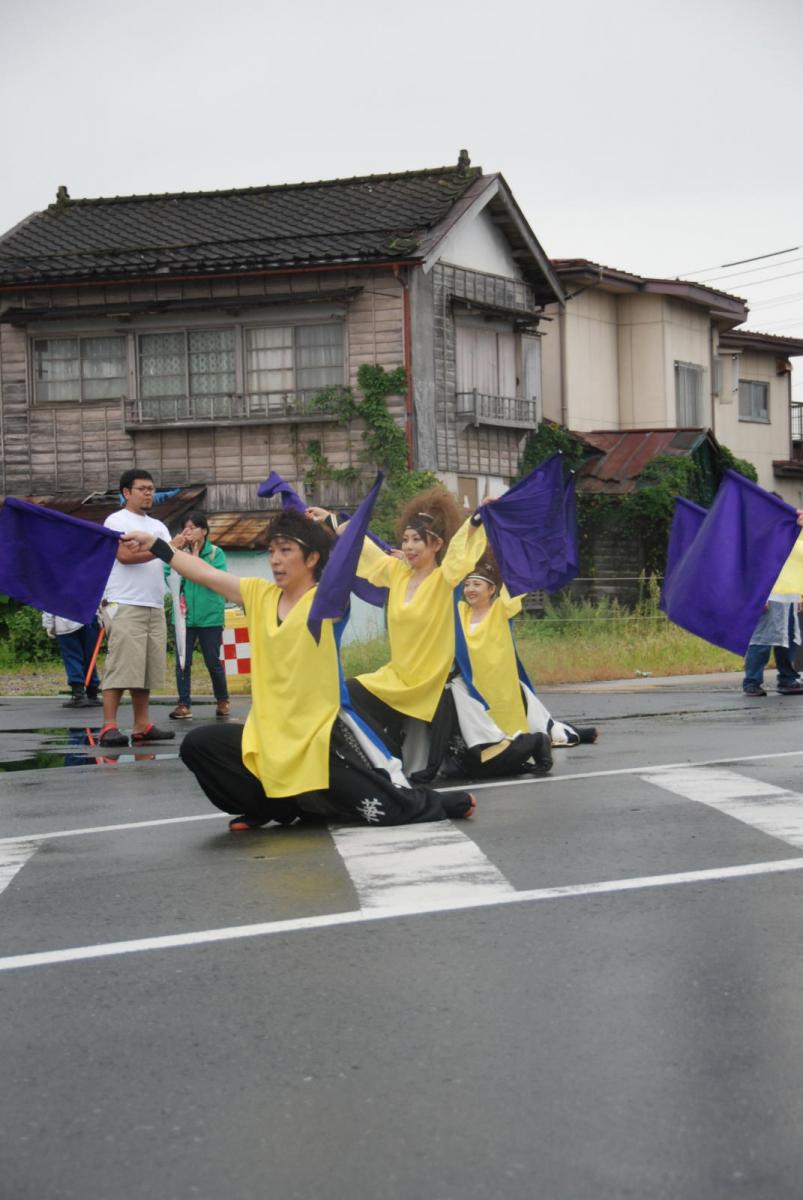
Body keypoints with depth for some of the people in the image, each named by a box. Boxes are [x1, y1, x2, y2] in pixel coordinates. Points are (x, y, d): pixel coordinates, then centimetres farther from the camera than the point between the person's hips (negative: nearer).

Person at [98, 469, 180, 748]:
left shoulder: (158, 526, 20)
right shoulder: (116, 521, 0)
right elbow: (125, 555, -14)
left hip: (154, 606, 7)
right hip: (124, 605, -7)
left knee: (147, 669, 6)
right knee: (120, 667, -12)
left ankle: (142, 726, 10)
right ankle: (109, 727, -12)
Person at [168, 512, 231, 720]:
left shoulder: (215, 553, -2)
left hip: (210, 616, -2)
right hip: (184, 616, 2)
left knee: (213, 661, 5)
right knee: (182, 663, -2)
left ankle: (223, 700, 23)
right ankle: (184, 704, 5)